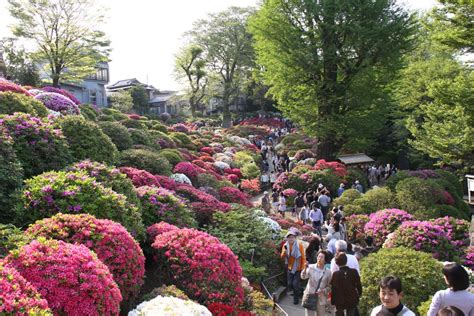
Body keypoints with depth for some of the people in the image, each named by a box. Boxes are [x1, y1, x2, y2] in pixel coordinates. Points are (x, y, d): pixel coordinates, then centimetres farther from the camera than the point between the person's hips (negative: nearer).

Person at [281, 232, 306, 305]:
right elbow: (282, 257, -4)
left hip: (298, 268, -4)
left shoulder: (299, 245, -13)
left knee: (295, 284, -6)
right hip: (290, 268, 4)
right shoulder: (285, 245, -1)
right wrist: (284, 251, -24)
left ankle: (296, 298, 18)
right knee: (290, 284, 8)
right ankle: (299, 293, 36)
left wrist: (303, 268, -11)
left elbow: (303, 257, -9)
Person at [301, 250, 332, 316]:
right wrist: (305, 269, -36)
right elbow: (303, 277, -18)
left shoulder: (328, 272, -2)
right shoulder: (311, 267, -5)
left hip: (321, 299, 1)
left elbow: (329, 287, 4)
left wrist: (323, 291, -15)